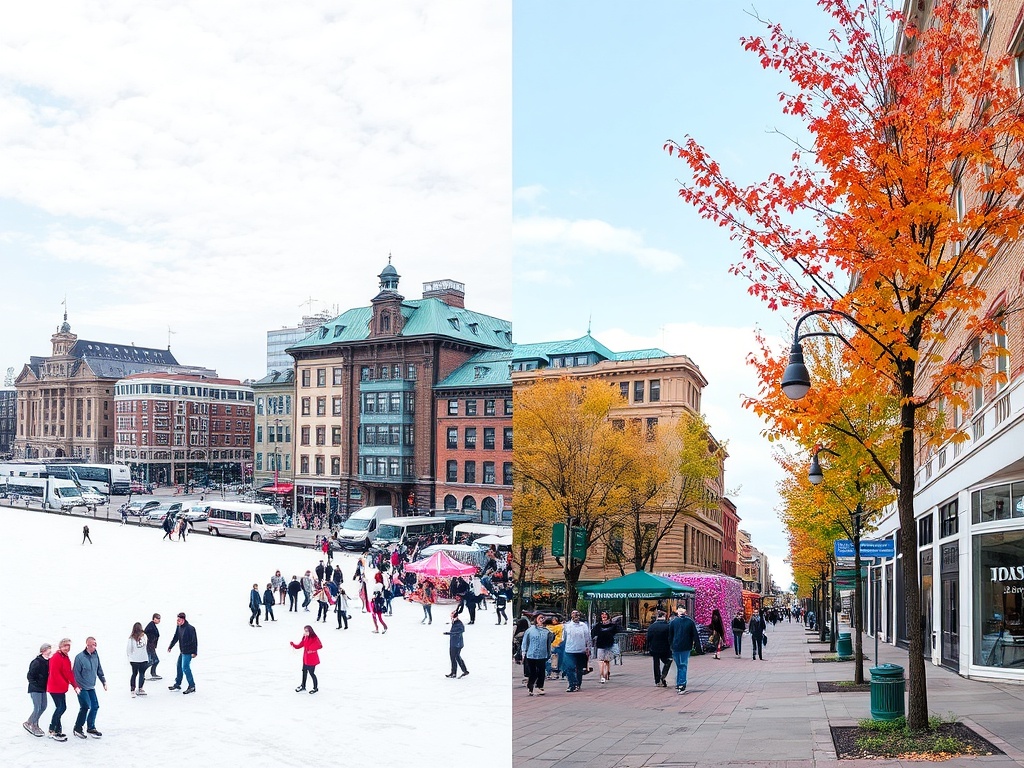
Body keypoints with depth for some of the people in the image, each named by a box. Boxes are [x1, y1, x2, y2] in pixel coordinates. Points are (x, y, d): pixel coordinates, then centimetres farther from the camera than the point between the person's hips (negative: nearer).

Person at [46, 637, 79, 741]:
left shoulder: (66, 658, 12)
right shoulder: (56, 658, -17)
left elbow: (69, 673, 15)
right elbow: (55, 674, -21)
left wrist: (75, 685, 8)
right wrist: (65, 685, -20)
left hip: (62, 688, 9)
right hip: (55, 688, -9)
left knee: (62, 708, 10)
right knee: (61, 708, -8)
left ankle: (57, 729, 20)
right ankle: (53, 731, 1)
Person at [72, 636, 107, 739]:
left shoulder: (95, 655, 2)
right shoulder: (80, 657, -18)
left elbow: (99, 670, 12)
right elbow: (76, 673, -14)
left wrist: (104, 681, 12)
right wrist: (77, 687, -14)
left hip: (91, 687, 7)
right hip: (82, 688, -7)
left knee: (95, 706, 6)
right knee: (85, 707, -7)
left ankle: (91, 728, 19)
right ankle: (77, 728, 9)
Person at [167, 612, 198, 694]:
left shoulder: (190, 628, -21)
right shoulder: (179, 627, 5)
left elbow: (194, 640, -20)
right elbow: (175, 638, 19)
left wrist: (194, 652, -20)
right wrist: (170, 647, 21)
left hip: (188, 652, -9)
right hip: (182, 652, 9)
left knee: (185, 667, -11)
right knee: (179, 666, 17)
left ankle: (192, 686, -4)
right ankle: (177, 684, 32)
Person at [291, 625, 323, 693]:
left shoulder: (314, 638, -17)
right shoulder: (305, 638, 7)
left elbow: (320, 646, -27)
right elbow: (300, 645, 9)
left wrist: (312, 649, -35)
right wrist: (293, 645, -7)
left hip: (312, 659, -8)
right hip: (305, 658, 8)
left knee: (311, 673, -1)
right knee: (304, 671, 19)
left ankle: (315, 688, 15)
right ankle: (303, 686, 36)